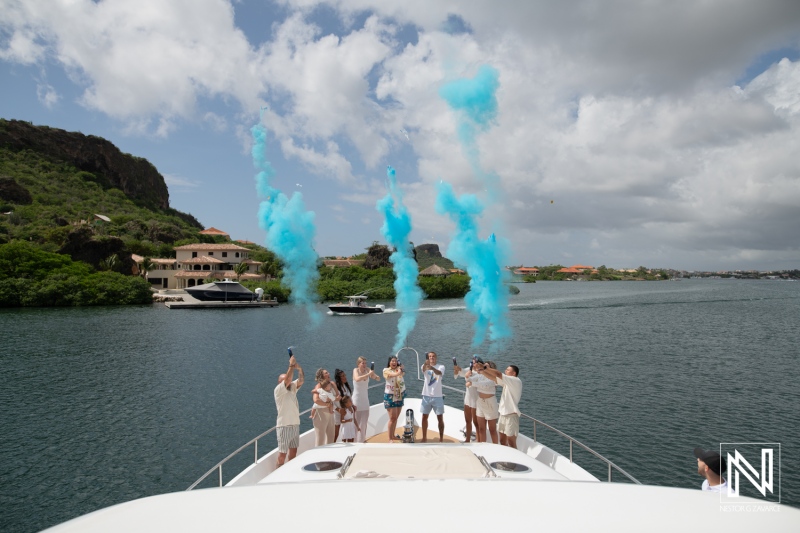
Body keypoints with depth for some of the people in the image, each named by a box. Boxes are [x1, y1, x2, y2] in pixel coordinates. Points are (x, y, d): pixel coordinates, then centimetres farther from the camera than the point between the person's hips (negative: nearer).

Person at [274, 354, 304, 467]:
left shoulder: (292, 388, 10)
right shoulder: (278, 390, -10)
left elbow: (301, 380, -3)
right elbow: (287, 380, -26)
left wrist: (299, 369, -20)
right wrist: (291, 365, -25)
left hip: (295, 424, 7)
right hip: (284, 426, -7)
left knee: (293, 451, 13)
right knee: (282, 453, -4)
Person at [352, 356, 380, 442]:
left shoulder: (367, 370, -1)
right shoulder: (356, 370, -12)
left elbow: (378, 379, -1)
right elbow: (357, 379, -34)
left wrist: (373, 375, -22)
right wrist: (368, 374, -37)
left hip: (365, 399, 5)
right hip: (357, 398, -5)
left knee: (364, 421, 10)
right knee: (357, 421, -3)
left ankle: (363, 439, 22)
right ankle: (357, 440, 6)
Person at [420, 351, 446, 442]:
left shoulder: (441, 366, -2)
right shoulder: (425, 366, 1)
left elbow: (439, 373, -26)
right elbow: (423, 369, -25)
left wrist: (432, 368, -49)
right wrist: (425, 363, -50)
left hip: (437, 396, -2)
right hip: (426, 395, 2)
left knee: (440, 418, 3)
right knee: (424, 417, 8)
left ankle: (441, 438, 14)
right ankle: (424, 437, 21)